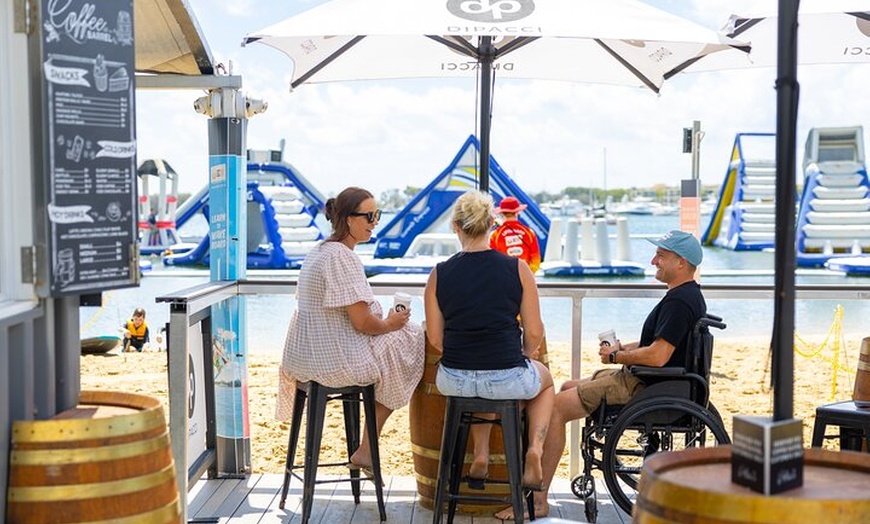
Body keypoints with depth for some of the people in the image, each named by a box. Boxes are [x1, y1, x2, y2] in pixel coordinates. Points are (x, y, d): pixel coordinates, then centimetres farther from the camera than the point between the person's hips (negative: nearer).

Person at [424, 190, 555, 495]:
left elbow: (435, 339, 2)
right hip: (508, 379, -2)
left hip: (454, 381, 2)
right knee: (544, 379, 34)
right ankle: (535, 448, 12)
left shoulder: (439, 274, -3)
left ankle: (480, 455, 27)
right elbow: (534, 333, -3)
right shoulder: (517, 268, -7)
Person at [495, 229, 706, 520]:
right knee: (568, 388, 21)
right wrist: (623, 348, 8)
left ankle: (538, 500, -10)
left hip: (642, 387, -12)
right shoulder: (689, 294, 13)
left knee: (556, 407, -14)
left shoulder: (679, 301, -21)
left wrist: (615, 357, -13)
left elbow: (657, 356, -29)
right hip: (642, 380, 12)